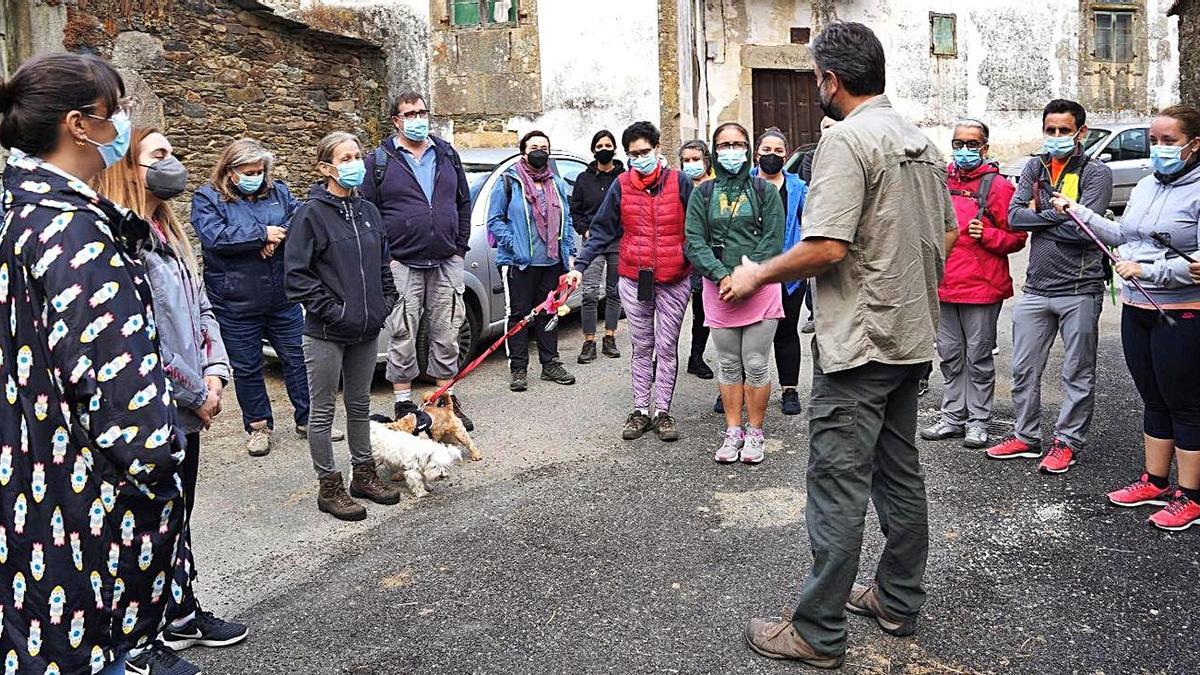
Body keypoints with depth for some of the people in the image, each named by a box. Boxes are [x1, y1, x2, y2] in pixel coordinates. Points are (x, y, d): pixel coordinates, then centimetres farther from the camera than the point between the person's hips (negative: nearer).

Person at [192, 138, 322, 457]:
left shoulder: (278, 192, 9)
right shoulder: (207, 198, -3)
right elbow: (214, 237, -19)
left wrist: (279, 236, -20)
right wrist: (263, 233, -17)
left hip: (283, 299, 3)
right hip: (236, 304, -3)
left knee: (297, 359, 10)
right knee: (247, 368, 9)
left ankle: (306, 419, 24)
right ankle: (259, 426, 24)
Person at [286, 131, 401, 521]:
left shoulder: (368, 211, 9)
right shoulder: (312, 214, -10)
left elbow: (383, 264, 19)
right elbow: (298, 273, -13)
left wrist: (385, 303, 7)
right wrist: (333, 311, -17)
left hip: (366, 329, 6)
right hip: (326, 332, -6)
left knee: (360, 405, 17)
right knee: (323, 411, 5)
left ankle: (364, 475, 30)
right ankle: (329, 488, 15)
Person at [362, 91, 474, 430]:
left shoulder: (447, 155, 12)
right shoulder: (379, 161, 0)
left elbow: (463, 203, 16)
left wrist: (461, 247, 8)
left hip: (446, 263, 3)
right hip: (402, 265, -3)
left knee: (447, 336, 9)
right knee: (403, 339, 2)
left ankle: (448, 400, 22)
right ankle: (404, 405, 14)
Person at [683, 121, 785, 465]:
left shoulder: (764, 190, 4)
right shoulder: (703, 194, 8)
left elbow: (774, 239, -4)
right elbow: (694, 241, -1)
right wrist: (722, 276, -15)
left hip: (760, 287, -2)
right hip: (718, 289, 2)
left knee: (756, 364, 1)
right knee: (728, 364, 9)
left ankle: (754, 432, 15)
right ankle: (733, 432, 20)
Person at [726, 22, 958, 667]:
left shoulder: (847, 139, -15)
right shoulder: (922, 141, 12)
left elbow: (826, 247, -23)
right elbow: (948, 235, 18)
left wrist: (759, 274, -9)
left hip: (859, 341, -9)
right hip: (912, 336, 9)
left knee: (838, 486, -3)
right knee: (899, 471, 17)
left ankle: (819, 632, 7)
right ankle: (898, 601, 30)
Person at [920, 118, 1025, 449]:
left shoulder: (997, 186, -5)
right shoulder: (941, 182, 10)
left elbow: (1017, 237, -5)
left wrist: (986, 235, -21)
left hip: (981, 287, -5)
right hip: (944, 285, 5)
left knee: (978, 357, 4)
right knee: (950, 356, 12)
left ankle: (978, 421, 15)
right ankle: (953, 417, 23)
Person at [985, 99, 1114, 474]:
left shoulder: (1097, 172, -5)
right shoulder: (1034, 168, 9)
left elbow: (1083, 229, -19)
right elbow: (1014, 217, -4)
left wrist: (1038, 216, -9)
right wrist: (1058, 214, -11)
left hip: (1079, 291, -5)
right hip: (1035, 288, 5)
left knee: (1077, 374, 7)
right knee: (1024, 369, 12)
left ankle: (1068, 442, 19)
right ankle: (1026, 436, 26)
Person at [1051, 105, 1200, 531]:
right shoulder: (1146, 186, 11)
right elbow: (1122, 235, 19)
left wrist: (1148, 271, -25)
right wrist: (1077, 211, 15)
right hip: (1136, 309, 8)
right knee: (1154, 401, 17)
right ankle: (1155, 482, 29)